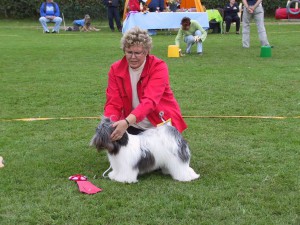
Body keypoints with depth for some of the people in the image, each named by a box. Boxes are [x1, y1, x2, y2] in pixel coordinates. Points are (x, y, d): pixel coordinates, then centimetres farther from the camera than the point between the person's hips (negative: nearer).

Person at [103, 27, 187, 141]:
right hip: (133, 127, 3)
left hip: (161, 125, -3)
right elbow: (113, 104, -11)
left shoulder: (158, 67, -18)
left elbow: (150, 101, -32)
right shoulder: (116, 70, -6)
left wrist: (127, 122, -49)